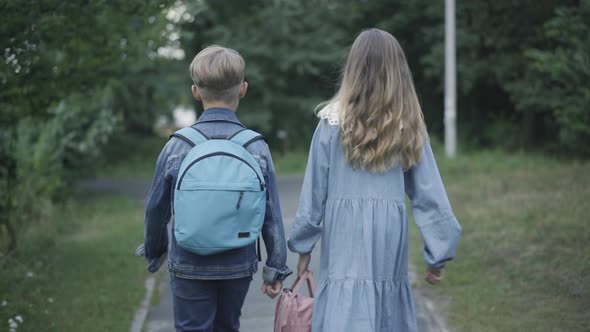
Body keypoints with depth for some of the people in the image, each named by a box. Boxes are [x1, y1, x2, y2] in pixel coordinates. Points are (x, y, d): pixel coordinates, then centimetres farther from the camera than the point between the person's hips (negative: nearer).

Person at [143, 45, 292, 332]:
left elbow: (156, 208, 1)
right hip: (239, 266, 2)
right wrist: (275, 268, 6)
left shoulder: (177, 146, -8)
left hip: (188, 266, -2)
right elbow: (272, 214, -4)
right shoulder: (257, 147, -7)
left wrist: (154, 252, 18)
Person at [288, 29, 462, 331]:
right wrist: (438, 253, 8)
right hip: (389, 241, 3)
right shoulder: (408, 126, 3)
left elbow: (314, 191, 0)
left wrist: (303, 245, 10)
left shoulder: (334, 122, -3)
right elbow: (428, 194, 2)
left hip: (346, 241, -3)